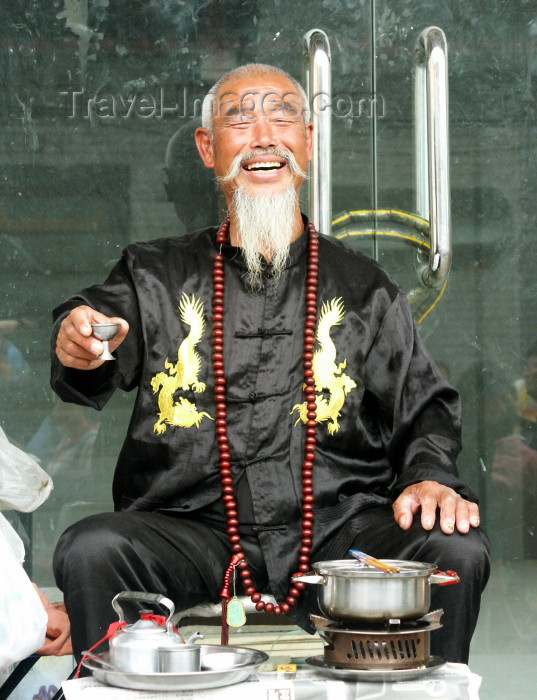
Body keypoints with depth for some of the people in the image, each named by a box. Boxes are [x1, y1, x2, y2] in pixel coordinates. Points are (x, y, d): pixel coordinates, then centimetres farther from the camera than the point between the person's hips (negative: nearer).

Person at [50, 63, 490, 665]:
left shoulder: (363, 288, 17)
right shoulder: (156, 275, 14)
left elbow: (425, 406, 15)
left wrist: (429, 476, -7)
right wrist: (79, 348, -29)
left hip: (337, 526, 1)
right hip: (191, 527, -1)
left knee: (457, 551, -24)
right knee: (89, 552, -28)